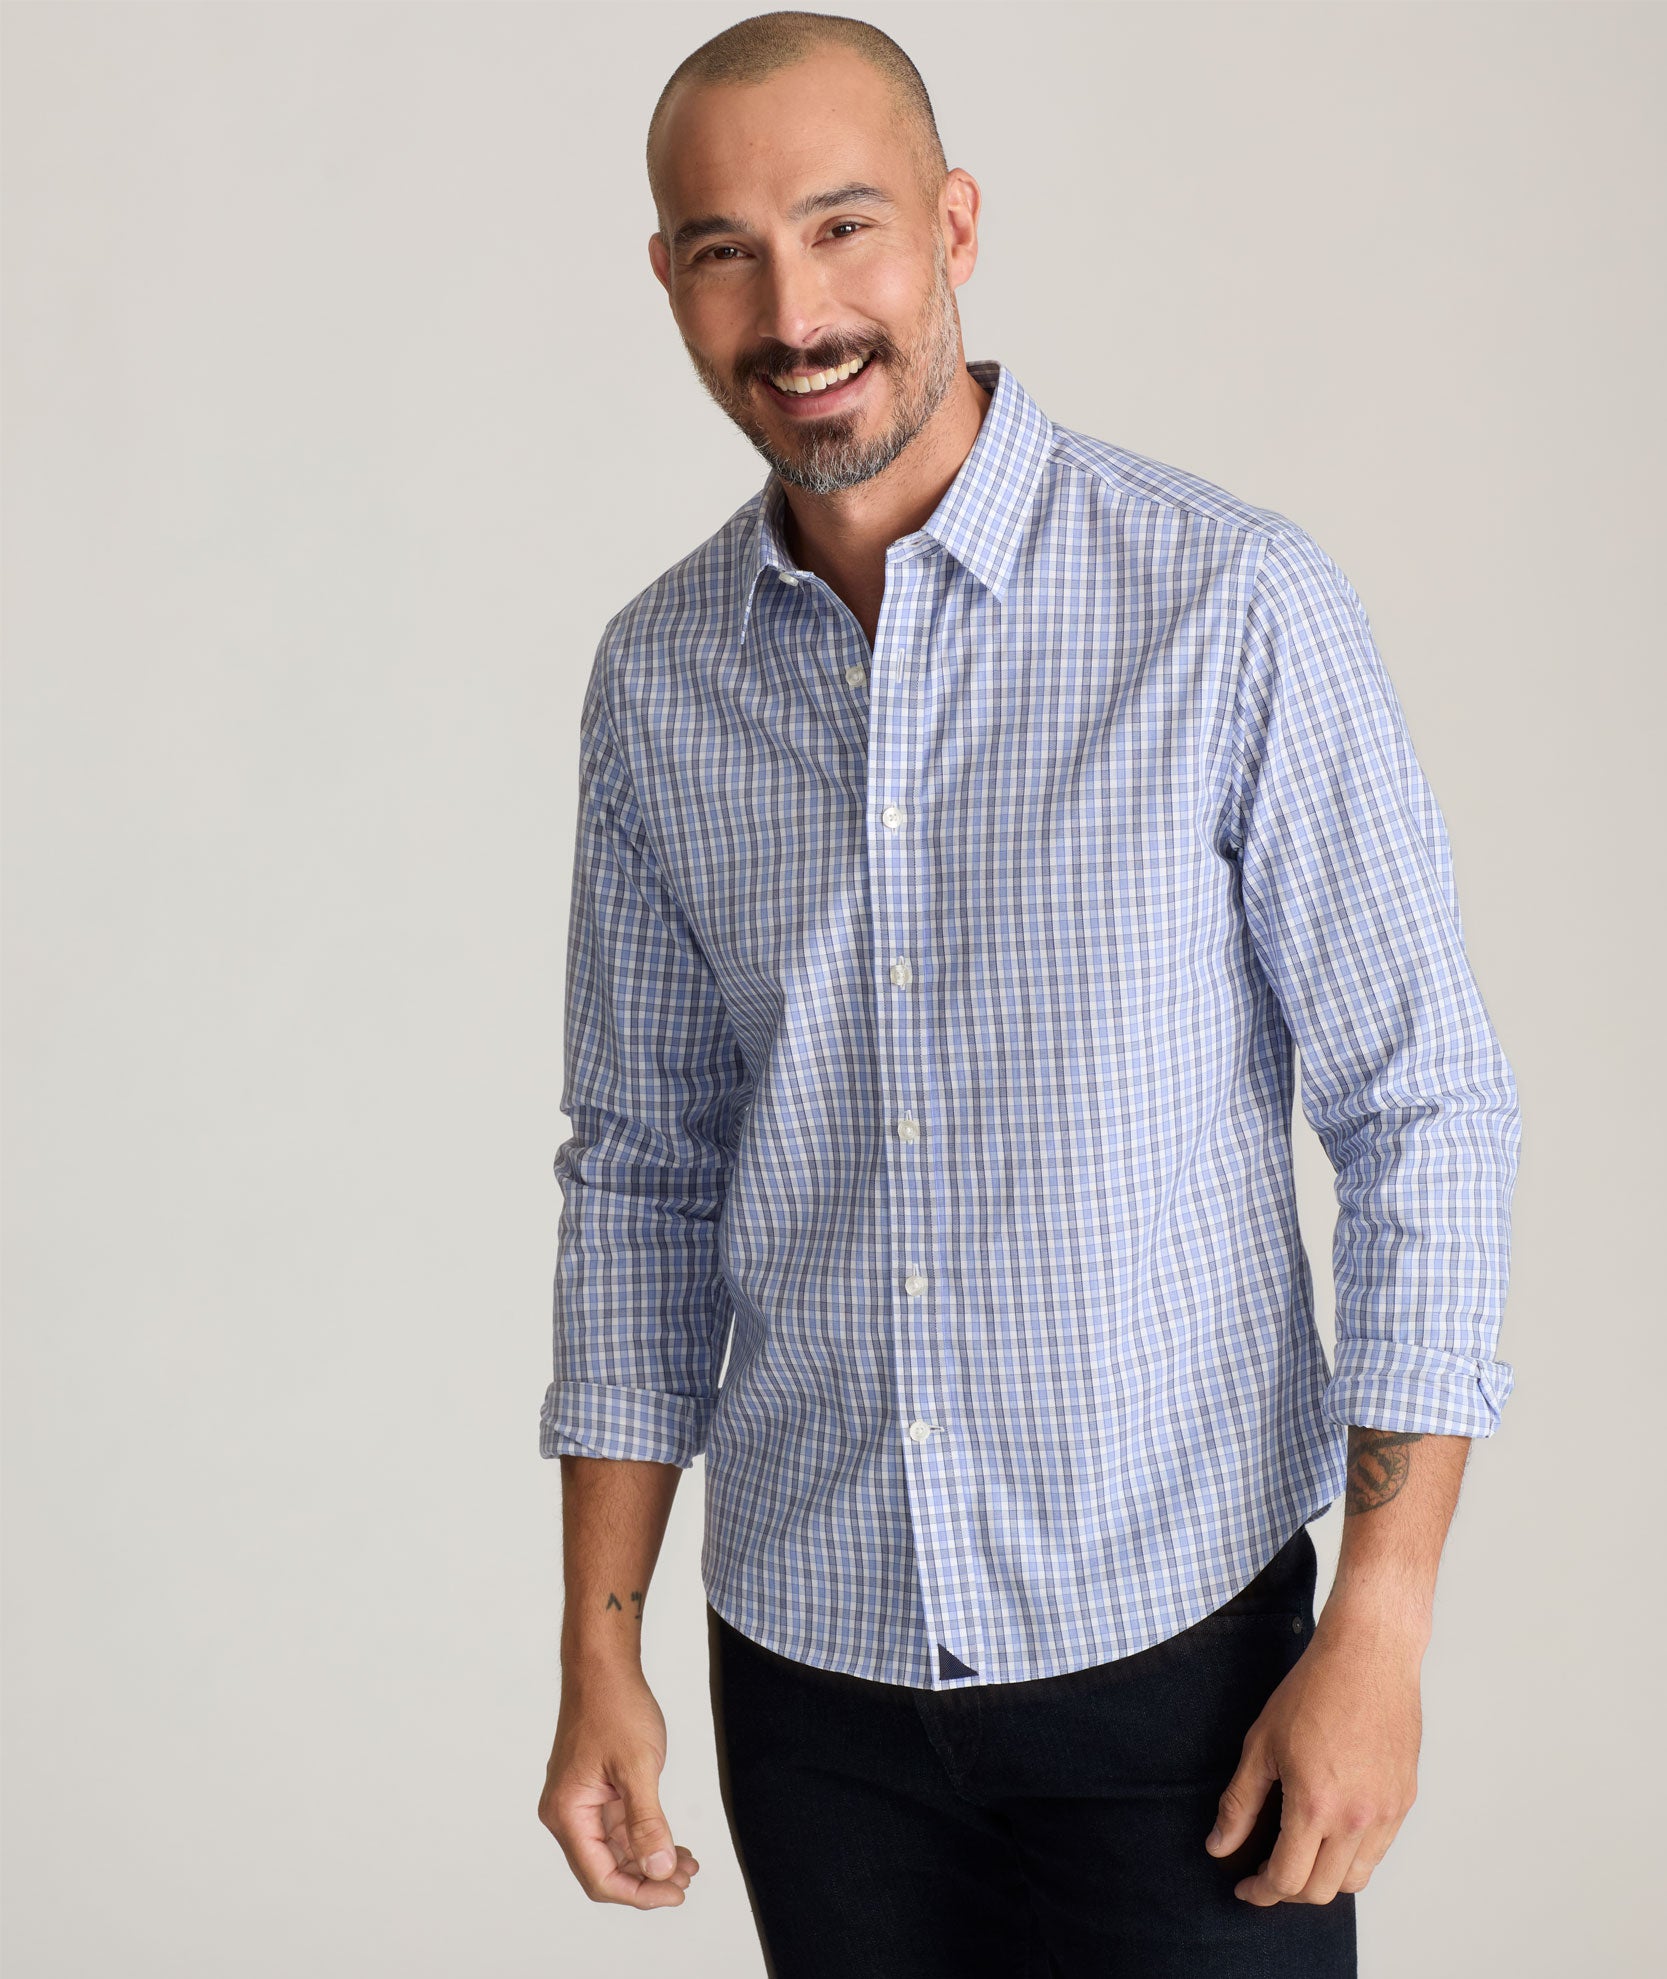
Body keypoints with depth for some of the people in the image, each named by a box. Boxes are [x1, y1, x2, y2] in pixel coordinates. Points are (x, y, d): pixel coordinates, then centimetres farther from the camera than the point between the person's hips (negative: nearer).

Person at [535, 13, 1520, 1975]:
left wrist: (1381, 1627, -12)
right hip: (811, 1659, 4)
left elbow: (1423, 1113, -9)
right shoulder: (656, 675, 1)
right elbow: (643, 1171, 8)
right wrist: (598, 1648, 6)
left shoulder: (1235, 607, -11)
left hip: (1175, 1645, -3)